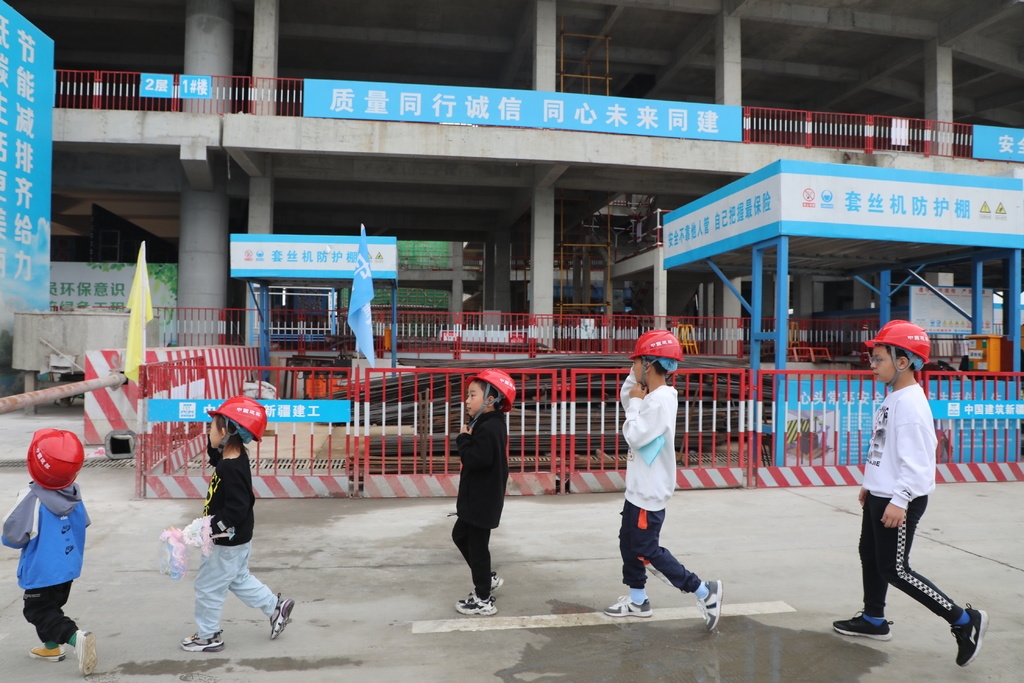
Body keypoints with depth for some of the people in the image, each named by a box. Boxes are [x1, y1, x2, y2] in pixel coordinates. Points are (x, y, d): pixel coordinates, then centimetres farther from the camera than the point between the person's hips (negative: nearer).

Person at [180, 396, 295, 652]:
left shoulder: (230, 470, -29)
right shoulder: (236, 459, -1)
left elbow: (237, 508, -31)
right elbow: (217, 458, 22)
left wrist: (212, 527, -28)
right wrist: (214, 446, 6)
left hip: (228, 542, -10)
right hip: (237, 538, 10)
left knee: (209, 587, 8)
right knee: (239, 579, 25)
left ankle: (208, 636, 23)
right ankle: (276, 606, 30)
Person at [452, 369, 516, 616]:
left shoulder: (488, 429, -24)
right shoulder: (490, 425, 10)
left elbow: (474, 459, -31)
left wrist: (464, 438, -17)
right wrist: (468, 439, -3)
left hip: (483, 500, -11)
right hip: (478, 497, 11)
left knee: (476, 545, 0)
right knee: (461, 535, 23)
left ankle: (483, 600, 12)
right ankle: (488, 578, 34)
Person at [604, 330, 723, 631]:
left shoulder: (660, 400, -25)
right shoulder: (651, 395, 5)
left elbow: (635, 436, -26)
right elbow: (624, 397, 18)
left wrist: (636, 402, -15)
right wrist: (635, 384, 3)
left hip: (649, 492, -10)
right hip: (639, 488, 10)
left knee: (646, 550, -1)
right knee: (629, 542, 18)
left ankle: (704, 591, 8)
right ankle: (637, 599, 32)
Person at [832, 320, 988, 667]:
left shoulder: (911, 402, -21)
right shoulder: (892, 398, 9)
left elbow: (917, 458, -25)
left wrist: (899, 500, -26)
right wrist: (870, 484, 22)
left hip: (900, 500, -10)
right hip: (880, 495, 10)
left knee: (895, 569, -3)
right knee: (870, 554, 19)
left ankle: (964, 620, 8)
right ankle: (873, 619, 34)